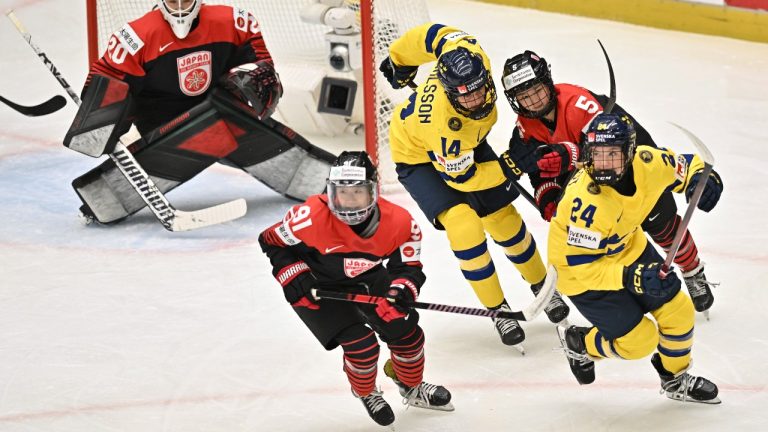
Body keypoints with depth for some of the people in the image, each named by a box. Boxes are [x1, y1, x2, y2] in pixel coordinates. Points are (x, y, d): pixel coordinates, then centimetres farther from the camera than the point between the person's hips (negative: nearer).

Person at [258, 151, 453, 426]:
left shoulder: (398, 222, -24)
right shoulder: (313, 217, -33)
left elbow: (409, 266, -15)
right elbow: (274, 241, -17)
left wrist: (402, 290, -36)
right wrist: (293, 277, -25)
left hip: (367, 280, 4)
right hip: (318, 289, -4)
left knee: (404, 328, 1)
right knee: (360, 342, -16)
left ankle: (412, 388, 34)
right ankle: (365, 394, 19)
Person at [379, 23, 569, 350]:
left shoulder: (472, 57, -31)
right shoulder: (441, 120, -43)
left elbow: (433, 35, -11)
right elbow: (459, 175, -27)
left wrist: (400, 60, 6)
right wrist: (507, 168, -27)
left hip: (466, 144, 6)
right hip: (420, 157, -6)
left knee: (504, 219, 8)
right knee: (464, 226, -22)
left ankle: (541, 285, 32)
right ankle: (498, 309, -3)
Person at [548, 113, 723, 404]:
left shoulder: (647, 162, -23)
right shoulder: (587, 200, -39)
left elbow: (683, 164, -1)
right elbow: (579, 263, -34)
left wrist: (700, 178, -24)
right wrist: (628, 278, -44)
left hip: (627, 248, 6)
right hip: (581, 268, -6)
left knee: (678, 311, 8)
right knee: (640, 340, -6)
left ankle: (676, 380, 36)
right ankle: (578, 343, 23)